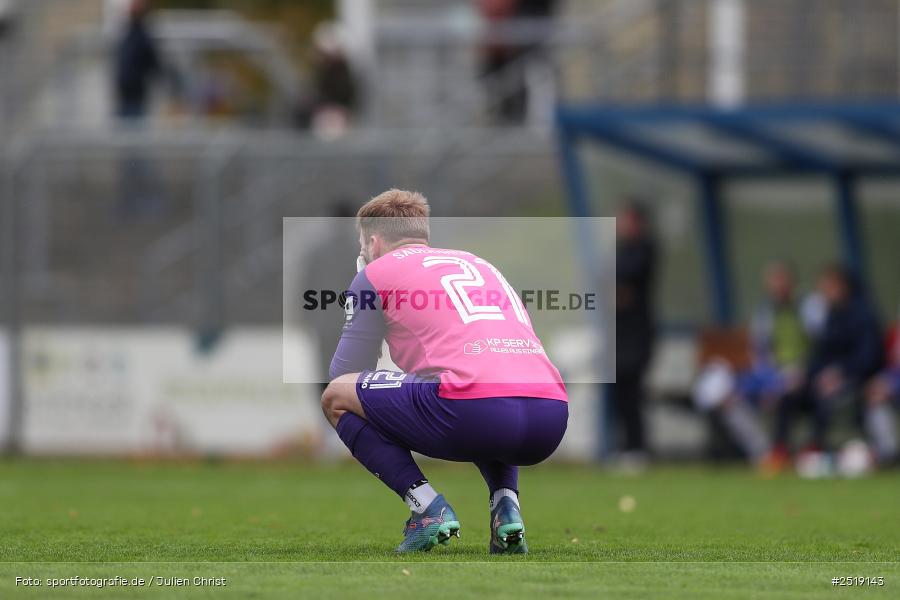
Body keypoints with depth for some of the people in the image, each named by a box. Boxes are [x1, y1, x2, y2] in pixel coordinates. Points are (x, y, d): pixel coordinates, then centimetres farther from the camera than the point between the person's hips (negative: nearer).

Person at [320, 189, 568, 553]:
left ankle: (427, 508, 0)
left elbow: (343, 375, 20)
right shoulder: (479, 264, 33)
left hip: (472, 412, -6)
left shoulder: (376, 273, 16)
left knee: (335, 397, 16)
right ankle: (506, 504, 14)